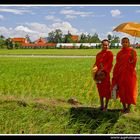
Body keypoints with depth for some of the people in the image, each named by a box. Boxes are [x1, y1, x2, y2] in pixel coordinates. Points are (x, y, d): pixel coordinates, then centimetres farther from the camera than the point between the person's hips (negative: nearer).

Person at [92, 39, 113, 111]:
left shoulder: (109, 53, -4)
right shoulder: (98, 54, 15)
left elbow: (109, 64, -13)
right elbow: (96, 63, 15)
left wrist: (103, 71, -20)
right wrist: (96, 70, -3)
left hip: (105, 74, -6)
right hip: (98, 74, 6)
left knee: (106, 89, 1)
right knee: (100, 89, 12)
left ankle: (106, 106, 10)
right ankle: (102, 105, 23)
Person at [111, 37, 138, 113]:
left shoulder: (132, 51, -4)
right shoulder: (119, 53, 7)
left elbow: (133, 62, -14)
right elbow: (117, 65, 7)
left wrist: (132, 56, -33)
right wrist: (115, 77, 5)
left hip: (129, 74, -4)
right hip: (121, 75, 4)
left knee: (129, 91, 4)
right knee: (122, 91, 8)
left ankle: (128, 107, 18)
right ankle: (124, 107, 22)